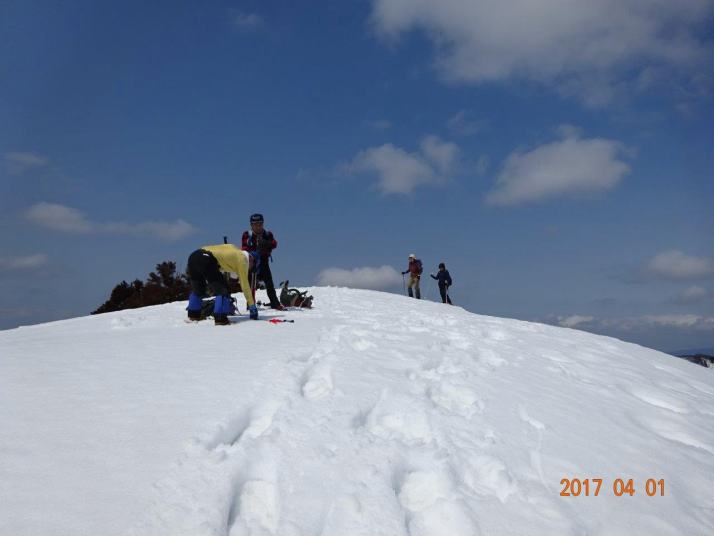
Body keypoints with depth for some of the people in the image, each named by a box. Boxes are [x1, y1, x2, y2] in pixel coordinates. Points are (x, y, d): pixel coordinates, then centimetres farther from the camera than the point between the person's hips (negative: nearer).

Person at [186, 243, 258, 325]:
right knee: (222, 289, 1)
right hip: (206, 260, -9)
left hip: (193, 256, 9)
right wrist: (252, 306, 15)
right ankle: (220, 318, -8)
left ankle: (193, 315, 33)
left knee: (197, 289, 28)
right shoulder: (242, 259, 11)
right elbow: (245, 284, 10)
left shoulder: (234, 251, 30)